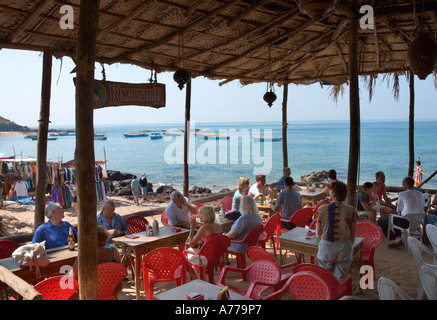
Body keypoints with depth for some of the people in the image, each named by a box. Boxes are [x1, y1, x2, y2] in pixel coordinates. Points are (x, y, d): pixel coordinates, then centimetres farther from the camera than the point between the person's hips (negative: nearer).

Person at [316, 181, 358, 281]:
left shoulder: (322, 209, -6)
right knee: (339, 280, 12)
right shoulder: (351, 211, -7)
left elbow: (318, 233, 3)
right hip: (343, 249, 0)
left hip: (325, 249, 0)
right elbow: (353, 235, 2)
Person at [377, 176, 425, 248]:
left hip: (405, 222, -7)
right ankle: (398, 237, 25)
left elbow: (398, 210, -2)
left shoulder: (402, 194, -14)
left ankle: (392, 239, 15)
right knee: (397, 218, 36)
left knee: (380, 221, 9)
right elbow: (421, 210, 15)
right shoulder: (421, 195, 5)